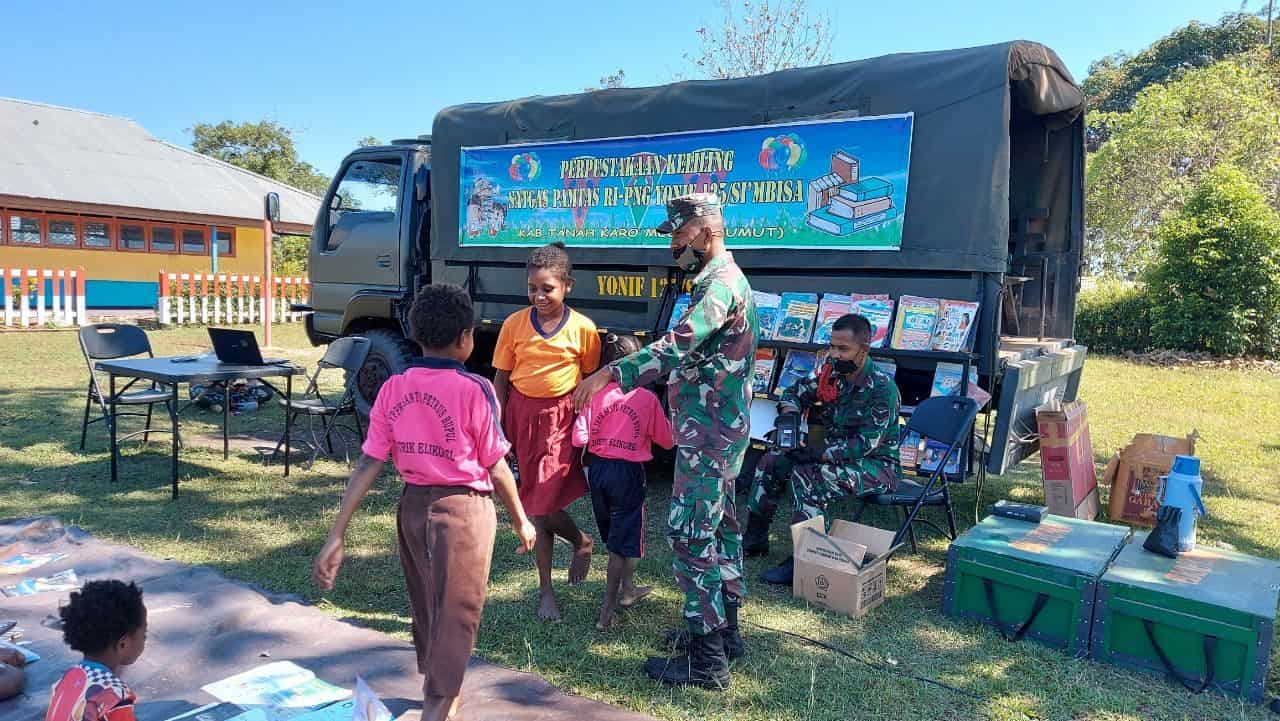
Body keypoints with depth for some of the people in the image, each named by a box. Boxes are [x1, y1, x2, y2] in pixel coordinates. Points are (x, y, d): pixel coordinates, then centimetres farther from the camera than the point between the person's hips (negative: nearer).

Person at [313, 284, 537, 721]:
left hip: (413, 506, 6)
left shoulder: (393, 389, -2)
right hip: (463, 509, -6)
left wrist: (337, 535, -3)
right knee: (454, 618, 6)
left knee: (426, 609, 24)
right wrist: (520, 521, 4)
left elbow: (368, 464, -5)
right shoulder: (474, 390, -15)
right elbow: (496, 468, -9)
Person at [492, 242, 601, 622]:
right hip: (523, 414, 3)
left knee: (541, 504, -7)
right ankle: (581, 541, 33)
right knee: (536, 503, 7)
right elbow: (500, 380, 2)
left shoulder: (583, 329, -5)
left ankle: (546, 589, 18)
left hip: (562, 417, -3)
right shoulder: (514, 324, -2)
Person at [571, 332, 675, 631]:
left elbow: (579, 438, -10)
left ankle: (627, 589, 40)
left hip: (598, 468, 4)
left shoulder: (597, 395, -7)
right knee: (622, 541, 5)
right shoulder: (647, 398, -11)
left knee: (612, 534, 22)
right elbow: (667, 440, -2)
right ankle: (607, 612, 6)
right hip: (629, 472, -4)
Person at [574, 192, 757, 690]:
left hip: (707, 435, -11)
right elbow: (692, 353, 20)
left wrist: (609, 374, -38)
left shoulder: (720, 283, -19)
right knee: (719, 527, 18)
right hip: (719, 430, 11)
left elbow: (677, 346, -35)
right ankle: (725, 629, 32)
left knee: (690, 537, -6)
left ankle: (706, 661, 3)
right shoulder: (722, 280, 15)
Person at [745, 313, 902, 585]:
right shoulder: (832, 372, -2)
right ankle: (754, 540, 10)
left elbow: (866, 443, -26)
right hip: (836, 455, 8)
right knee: (771, 463, 0)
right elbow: (795, 392, 11)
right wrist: (789, 412, -13)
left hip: (877, 464, -8)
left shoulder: (882, 387, -22)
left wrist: (820, 454, -32)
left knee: (807, 476, -31)